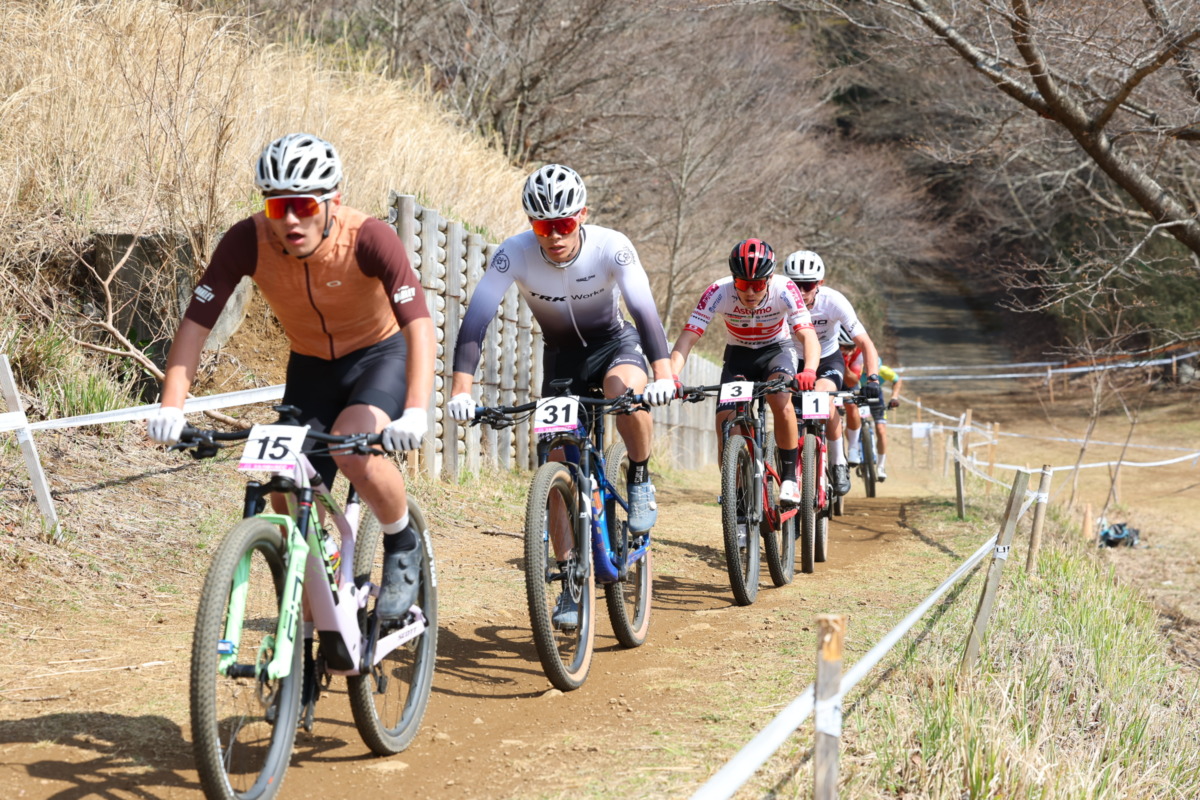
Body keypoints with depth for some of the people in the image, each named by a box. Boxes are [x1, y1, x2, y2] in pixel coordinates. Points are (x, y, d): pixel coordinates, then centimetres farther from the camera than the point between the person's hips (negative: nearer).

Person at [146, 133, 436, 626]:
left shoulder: (368, 238, -31)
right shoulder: (248, 242, -24)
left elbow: (419, 324, -38)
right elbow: (196, 322, -23)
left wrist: (415, 411, -53)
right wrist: (171, 407, -36)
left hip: (381, 354, -4)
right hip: (310, 364, 4)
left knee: (352, 451, -31)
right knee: (292, 504, -6)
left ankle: (404, 546, -2)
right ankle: (302, 635, 13)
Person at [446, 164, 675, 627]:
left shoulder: (611, 247, -26)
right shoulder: (515, 254, -24)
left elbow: (645, 310, -36)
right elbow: (476, 319, -31)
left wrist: (663, 373, -52)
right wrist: (461, 389, -44)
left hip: (614, 342, -2)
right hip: (561, 357, 2)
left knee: (626, 389, -37)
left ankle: (639, 479, -10)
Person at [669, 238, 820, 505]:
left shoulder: (784, 290, -29)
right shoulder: (718, 292, -28)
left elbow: (808, 335, -37)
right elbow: (687, 338, -32)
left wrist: (809, 371, -58)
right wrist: (670, 375, -50)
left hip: (776, 351, -1)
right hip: (738, 355, 1)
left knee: (780, 399, -31)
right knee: (725, 423, -17)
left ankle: (789, 478, -17)